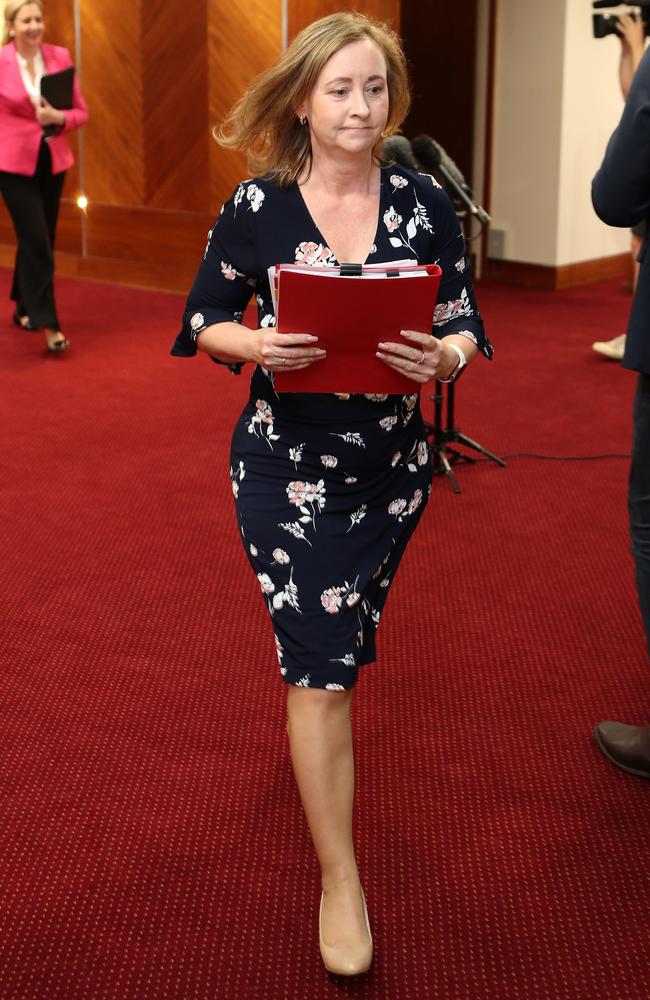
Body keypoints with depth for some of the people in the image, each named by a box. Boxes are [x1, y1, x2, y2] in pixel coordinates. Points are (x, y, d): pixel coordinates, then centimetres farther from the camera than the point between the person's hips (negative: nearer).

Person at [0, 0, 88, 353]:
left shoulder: (60, 57, -1)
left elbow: (81, 112, 2)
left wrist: (59, 118, -17)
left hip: (53, 161, 4)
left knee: (38, 240, 14)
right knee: (37, 241, -9)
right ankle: (47, 323, -5)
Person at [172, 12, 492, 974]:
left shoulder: (423, 201, -5)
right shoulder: (256, 207, -9)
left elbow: (465, 325, -2)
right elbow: (205, 319, 0)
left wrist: (443, 357, -25)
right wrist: (257, 345, -22)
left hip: (393, 463, 3)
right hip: (287, 468, -3)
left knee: (346, 644, 22)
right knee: (319, 664, -6)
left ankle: (319, 745, 55)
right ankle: (340, 884, 6)